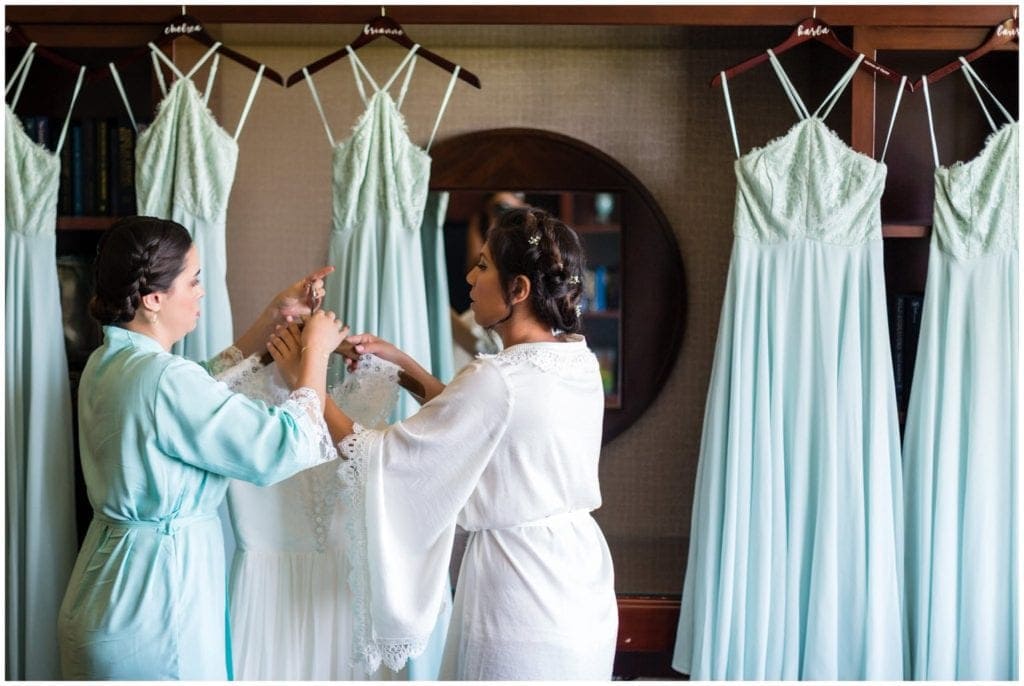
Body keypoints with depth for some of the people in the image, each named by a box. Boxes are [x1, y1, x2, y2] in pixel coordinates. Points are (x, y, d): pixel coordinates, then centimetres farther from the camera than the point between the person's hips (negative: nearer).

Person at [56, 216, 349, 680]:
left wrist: (276, 316, 13)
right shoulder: (164, 379, -25)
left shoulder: (108, 362, 3)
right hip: (155, 598, -9)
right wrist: (316, 349, -9)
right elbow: (288, 445, -23)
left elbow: (209, 392, 17)